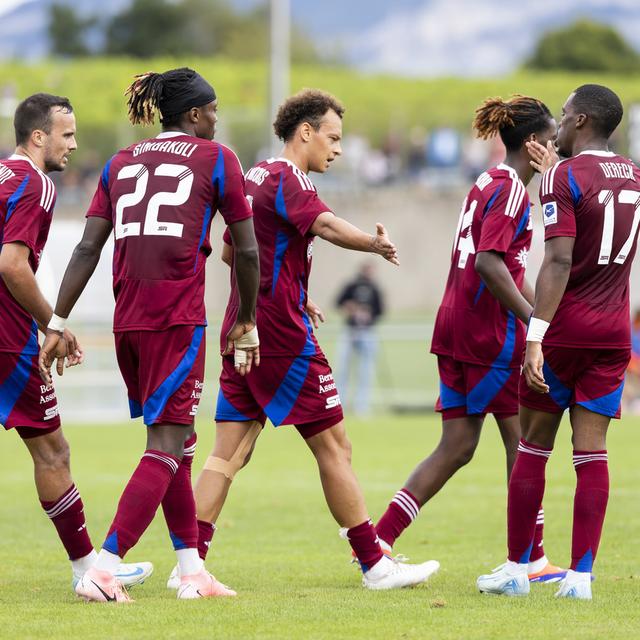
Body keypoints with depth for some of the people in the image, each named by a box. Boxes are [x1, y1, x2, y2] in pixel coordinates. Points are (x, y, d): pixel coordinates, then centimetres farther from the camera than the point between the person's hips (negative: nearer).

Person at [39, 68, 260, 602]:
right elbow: (247, 251, 6)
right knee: (168, 445, -6)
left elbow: (87, 248, 8)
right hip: (179, 318, -6)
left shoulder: (121, 162, 16)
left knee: (175, 443, 16)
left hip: (127, 320, 6)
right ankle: (103, 570, -17)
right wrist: (246, 319, 19)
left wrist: (58, 321, 8)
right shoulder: (215, 158, 4)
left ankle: (192, 571, 17)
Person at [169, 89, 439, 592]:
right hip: (283, 335, -9)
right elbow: (325, 224, -32)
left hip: (242, 332, 9)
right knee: (334, 446, -2)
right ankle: (374, 564, 3)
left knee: (229, 452, 4)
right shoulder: (286, 179, -11)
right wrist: (375, 244, -45)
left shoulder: (255, 177, 17)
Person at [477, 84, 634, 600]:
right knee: (592, 452, 2)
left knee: (533, 448, 5)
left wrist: (536, 337, -23)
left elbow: (559, 261, -20)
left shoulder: (564, 178, -10)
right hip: (613, 333, 5)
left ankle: (516, 570, 10)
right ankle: (581, 575, -3)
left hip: (565, 328, -5)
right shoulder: (632, 178, 10)